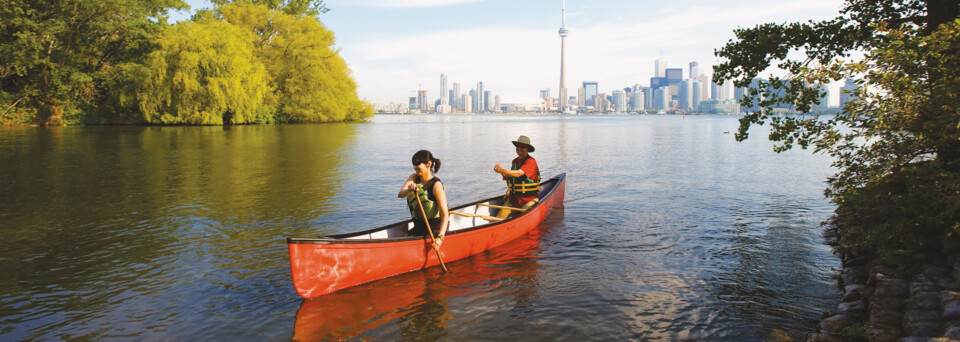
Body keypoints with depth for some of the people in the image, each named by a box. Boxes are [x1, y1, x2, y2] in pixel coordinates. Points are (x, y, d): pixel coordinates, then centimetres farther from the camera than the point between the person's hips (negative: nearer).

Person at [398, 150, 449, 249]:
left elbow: (445, 214, -25)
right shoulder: (414, 178, 3)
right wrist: (409, 190, -36)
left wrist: (440, 237, -37)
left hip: (435, 229, -7)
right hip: (419, 227, 7)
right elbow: (400, 194, -13)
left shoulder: (436, 185, -17)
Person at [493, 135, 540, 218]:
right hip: (513, 199, 6)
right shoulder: (514, 161, 14)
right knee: (499, 218, -10)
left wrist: (502, 170, -40)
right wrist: (506, 177, 2)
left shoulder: (531, 161, -11)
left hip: (528, 200, -6)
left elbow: (518, 174, -28)